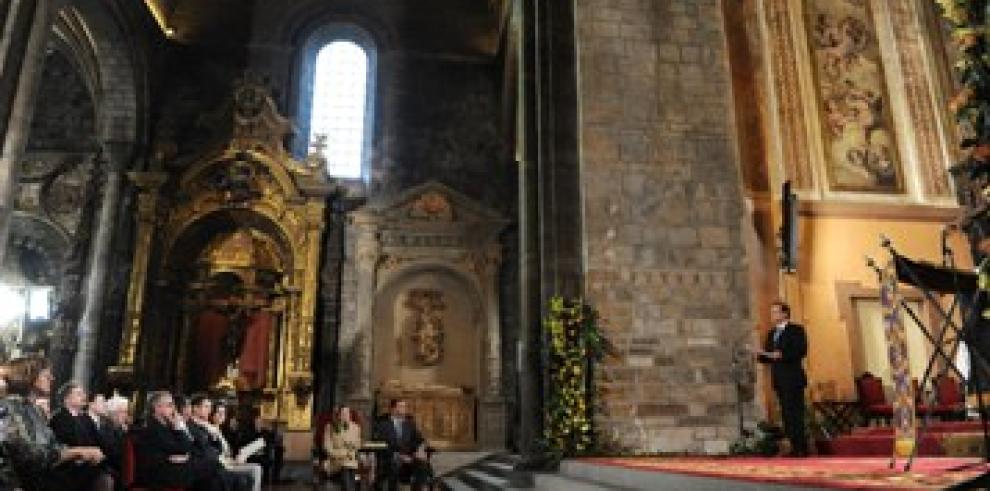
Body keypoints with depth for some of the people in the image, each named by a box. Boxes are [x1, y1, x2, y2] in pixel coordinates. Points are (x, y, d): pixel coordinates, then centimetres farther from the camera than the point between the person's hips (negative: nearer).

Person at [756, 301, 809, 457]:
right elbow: (767, 356, 18)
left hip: (793, 379, -7)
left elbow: (801, 351, -13)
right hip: (779, 380, 7)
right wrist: (761, 355, -3)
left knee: (795, 414, -8)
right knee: (787, 415, 7)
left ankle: (801, 449, -4)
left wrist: (782, 355, -22)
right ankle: (795, 448, 12)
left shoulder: (796, 330, -1)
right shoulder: (771, 334, 20)